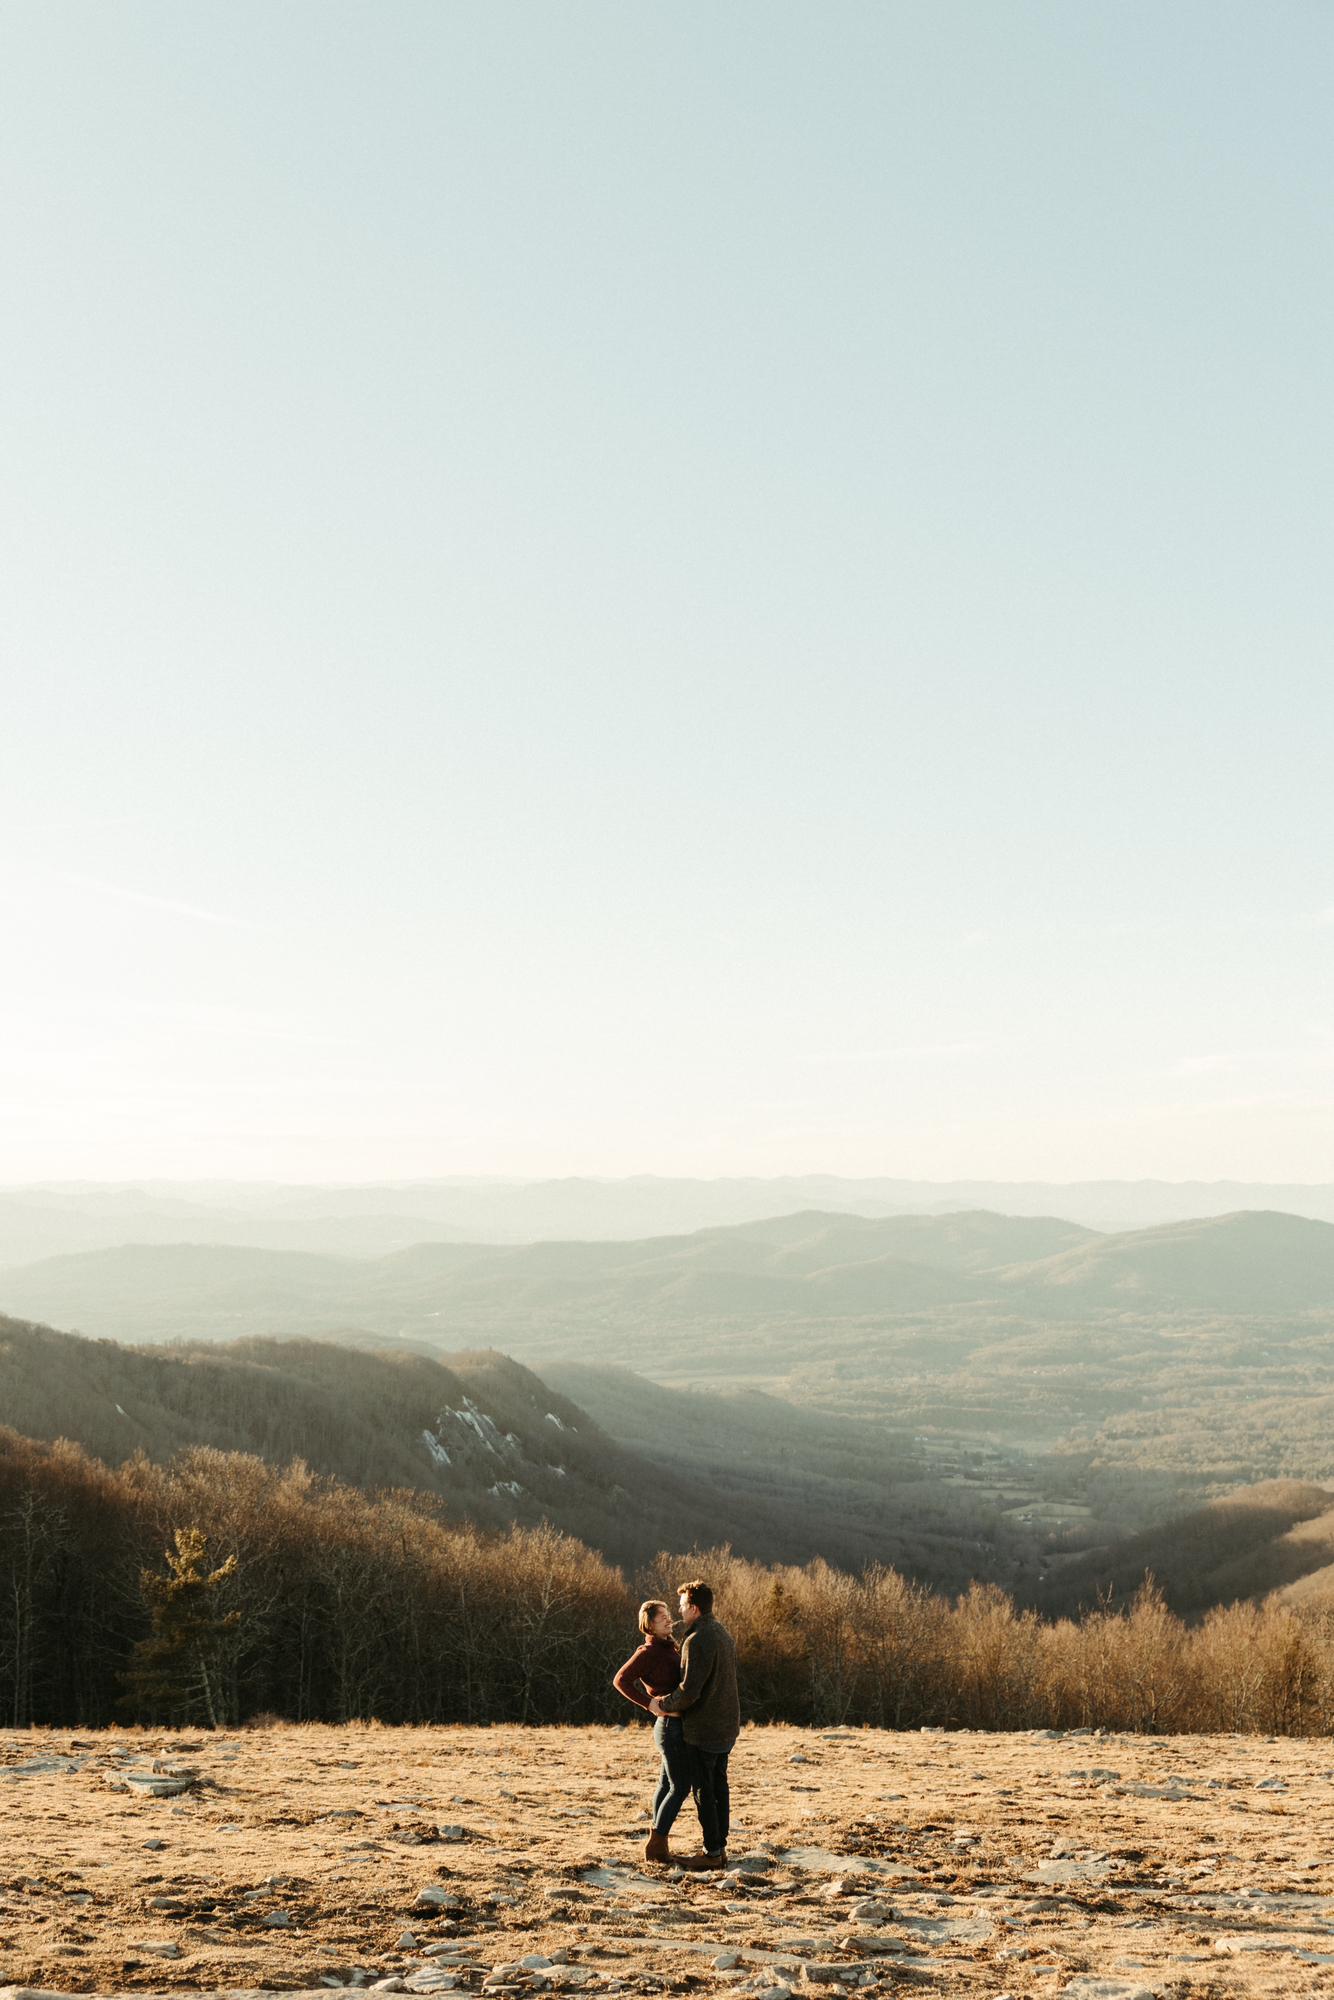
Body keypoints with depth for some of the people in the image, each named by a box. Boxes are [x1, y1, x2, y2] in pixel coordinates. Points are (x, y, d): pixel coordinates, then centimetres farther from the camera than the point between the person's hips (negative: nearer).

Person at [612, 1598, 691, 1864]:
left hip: (676, 1726, 9)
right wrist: (651, 1705, -24)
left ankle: (658, 1846, 20)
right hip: (671, 1726, -9)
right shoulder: (648, 1652, -14)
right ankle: (655, 1845, 3)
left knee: (667, 1784, 13)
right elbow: (621, 1680, -22)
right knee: (680, 1788, -5)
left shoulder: (670, 1648, 13)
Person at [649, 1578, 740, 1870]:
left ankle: (712, 1851, 4)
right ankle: (720, 1847, 20)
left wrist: (664, 1705, -7)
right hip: (726, 1725, 9)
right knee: (719, 1785, 15)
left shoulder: (698, 1640, -21)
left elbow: (690, 1691, -24)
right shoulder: (723, 1634, 10)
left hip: (703, 1729, -9)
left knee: (703, 1790, 0)